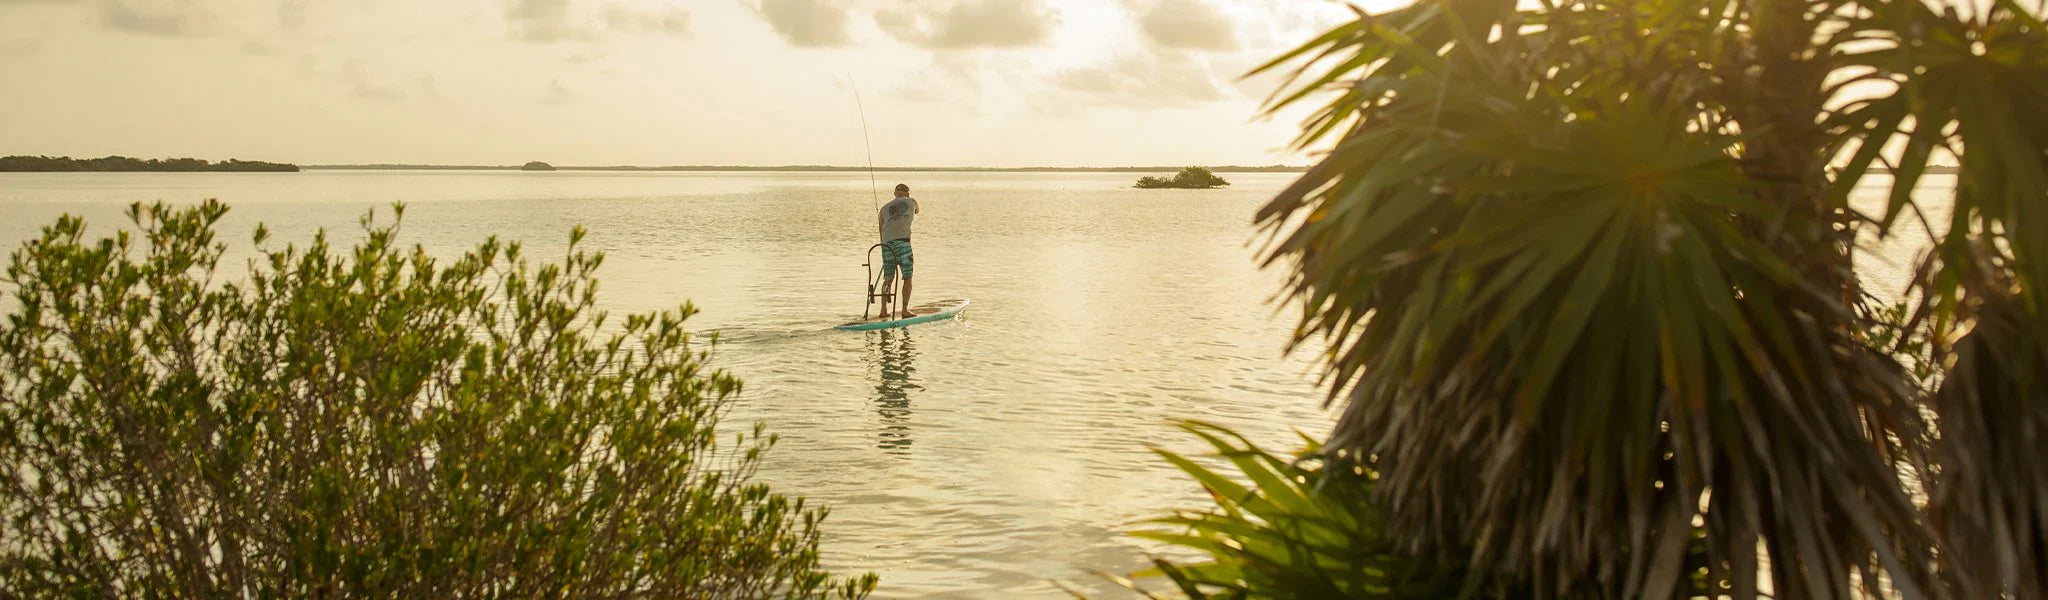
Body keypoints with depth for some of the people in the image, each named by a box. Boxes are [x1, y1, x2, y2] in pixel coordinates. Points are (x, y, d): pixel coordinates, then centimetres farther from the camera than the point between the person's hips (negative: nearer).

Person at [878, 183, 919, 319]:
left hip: (887, 243, 3)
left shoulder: (884, 208, 19)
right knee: (907, 277, 3)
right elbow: (916, 212, 39)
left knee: (888, 278, 13)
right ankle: (905, 310, -3)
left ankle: (884, 310, 14)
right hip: (902, 241, -3)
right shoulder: (912, 201, 14)